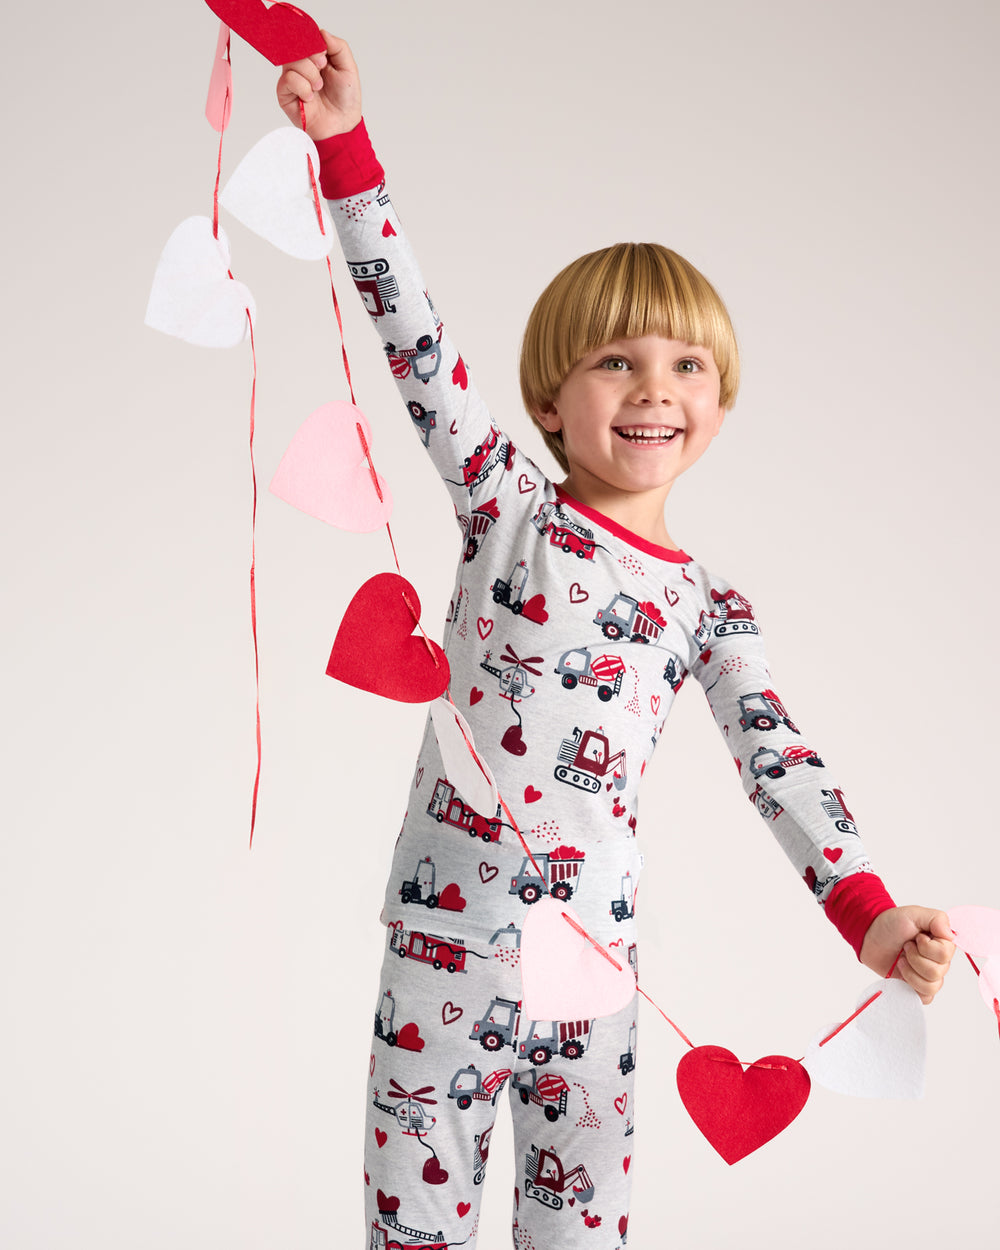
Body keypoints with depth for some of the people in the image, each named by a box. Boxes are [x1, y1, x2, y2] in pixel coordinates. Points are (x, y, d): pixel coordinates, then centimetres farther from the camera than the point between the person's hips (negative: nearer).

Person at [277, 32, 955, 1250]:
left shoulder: (709, 606, 5)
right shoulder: (509, 507, 0)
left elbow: (778, 757, -4)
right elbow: (416, 341, -8)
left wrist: (869, 910, -19)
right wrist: (345, 146, -15)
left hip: (591, 957, 2)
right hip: (444, 936, -2)